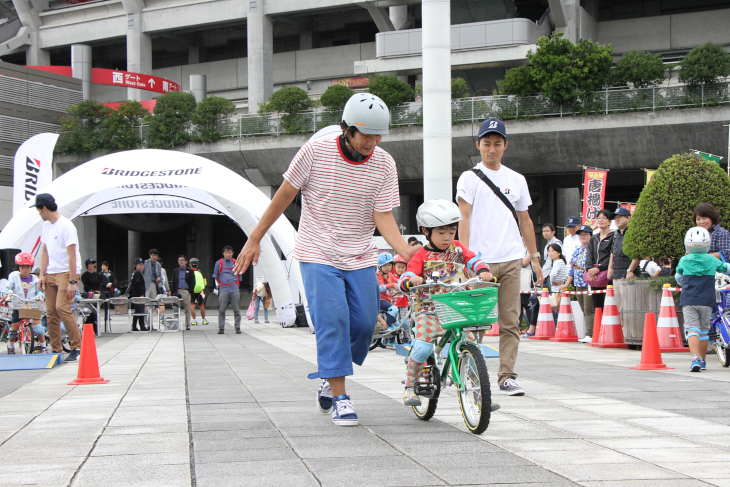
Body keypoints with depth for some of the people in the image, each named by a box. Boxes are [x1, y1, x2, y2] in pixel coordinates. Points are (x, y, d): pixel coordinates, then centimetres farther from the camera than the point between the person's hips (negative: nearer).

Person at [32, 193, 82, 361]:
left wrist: (72, 282, -21)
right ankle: (56, 350, 11)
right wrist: (42, 274, 7)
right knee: (51, 311, 5)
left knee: (62, 307, -20)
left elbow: (72, 255, -17)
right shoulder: (46, 225, 12)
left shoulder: (66, 226, -14)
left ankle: (76, 347, -14)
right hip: (51, 274, 8)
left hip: (66, 273, -8)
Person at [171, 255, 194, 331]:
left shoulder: (190, 271, 7)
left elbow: (193, 282, 3)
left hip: (186, 291, -2)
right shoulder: (175, 271, 15)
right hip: (178, 291, 2)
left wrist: (190, 291, -8)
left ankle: (187, 325, 6)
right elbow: (173, 282, 13)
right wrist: (173, 292, 2)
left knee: (187, 310, 0)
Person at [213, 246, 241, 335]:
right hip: (223, 290, 0)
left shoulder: (236, 262, 7)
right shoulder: (219, 263, 6)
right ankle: (221, 328, 6)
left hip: (234, 289, 0)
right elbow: (215, 276, 16)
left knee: (236, 310, 1)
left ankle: (237, 327, 7)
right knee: (221, 310, 0)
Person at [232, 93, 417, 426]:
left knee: (364, 323, -1)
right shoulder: (315, 152, -12)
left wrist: (404, 249, -26)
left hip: (360, 257, 3)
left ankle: (329, 379, 22)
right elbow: (285, 196, -2)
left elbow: (383, 216, -7)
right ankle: (339, 398, -7)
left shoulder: (384, 164, -4)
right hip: (318, 254, -3)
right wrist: (255, 239, 1)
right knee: (332, 321, -14)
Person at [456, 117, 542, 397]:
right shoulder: (470, 178, 3)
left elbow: (524, 220, 21)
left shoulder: (516, 180, 16)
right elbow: (464, 218, -5)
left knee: (510, 322, -1)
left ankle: (507, 377, 1)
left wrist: (535, 256, 16)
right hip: (481, 259, -3)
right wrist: (465, 254, -17)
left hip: (511, 260, 4)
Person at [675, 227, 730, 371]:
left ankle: (695, 358, -25)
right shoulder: (712, 260, 3)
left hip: (688, 301, -2)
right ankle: (702, 360, 22)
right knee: (704, 330, 14)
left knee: (692, 329, -6)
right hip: (707, 301, 2)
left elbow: (678, 278, 18)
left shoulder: (684, 260, 0)